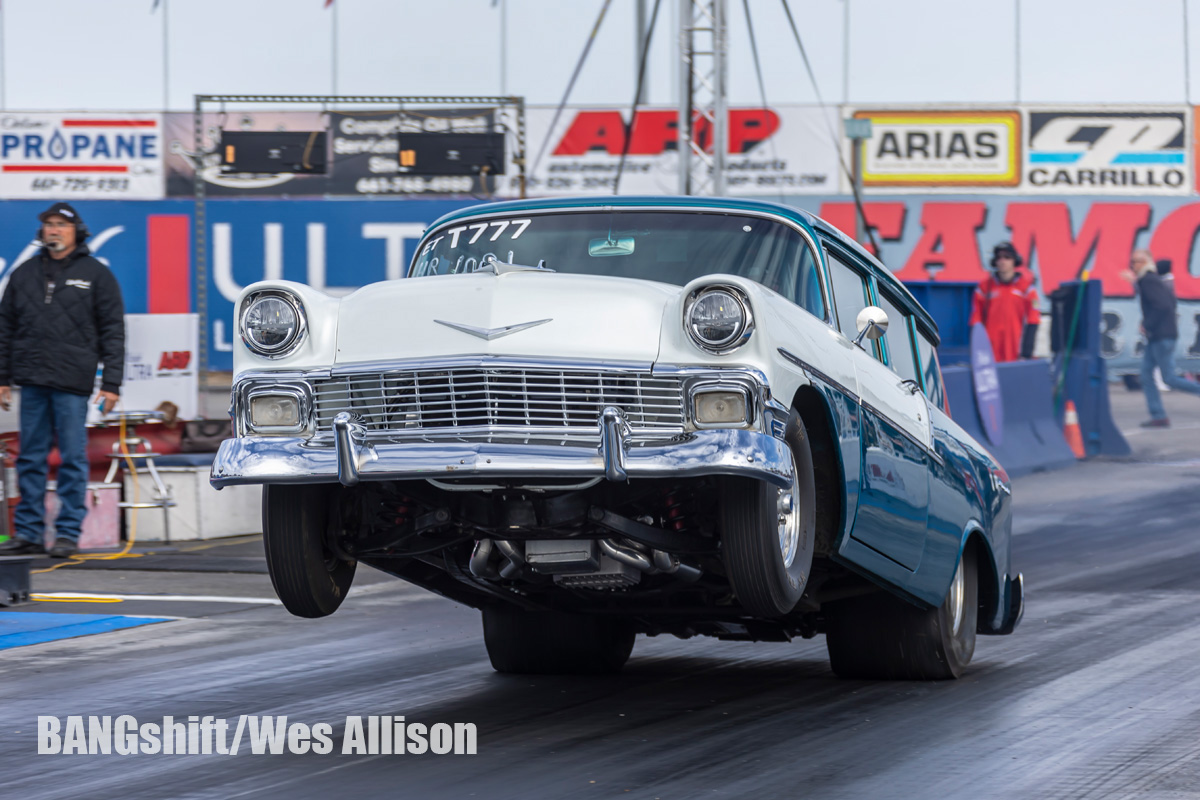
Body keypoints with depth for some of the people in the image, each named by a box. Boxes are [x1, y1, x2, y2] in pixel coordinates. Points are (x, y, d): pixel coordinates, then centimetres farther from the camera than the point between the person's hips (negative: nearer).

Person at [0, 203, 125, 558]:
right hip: (32, 382, 4)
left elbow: (113, 331, 2)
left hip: (72, 383, -4)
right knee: (30, 458, 5)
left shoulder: (96, 275, 4)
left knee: (73, 460, -3)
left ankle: (69, 533, 1)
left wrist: (111, 383, -5)